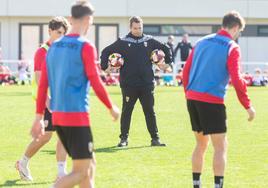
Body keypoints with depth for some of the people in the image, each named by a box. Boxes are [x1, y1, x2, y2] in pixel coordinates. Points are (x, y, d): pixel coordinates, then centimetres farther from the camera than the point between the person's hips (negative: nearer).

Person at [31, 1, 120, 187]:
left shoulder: (54, 47, 9)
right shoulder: (85, 47, -11)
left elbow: (43, 85, 9)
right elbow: (96, 83, -11)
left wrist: (39, 116, 12)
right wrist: (112, 107, 3)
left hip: (57, 116, 8)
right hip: (77, 116, -8)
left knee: (90, 165, 16)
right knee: (82, 171, -4)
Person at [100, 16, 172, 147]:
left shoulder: (149, 41, 7)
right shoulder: (123, 42, 1)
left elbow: (165, 49, 19)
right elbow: (106, 52, 7)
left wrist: (167, 62, 6)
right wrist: (105, 66, -5)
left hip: (147, 84, 2)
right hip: (128, 84, -2)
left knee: (150, 112, 5)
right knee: (126, 112, 5)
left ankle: (155, 138, 10)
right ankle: (124, 138, 14)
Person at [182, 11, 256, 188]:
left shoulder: (202, 42, 14)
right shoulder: (232, 48, -5)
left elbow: (186, 71, 14)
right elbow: (236, 80, -13)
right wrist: (248, 105, -6)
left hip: (192, 99, 7)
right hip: (212, 101, -7)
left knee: (201, 143, 19)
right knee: (220, 146, 0)